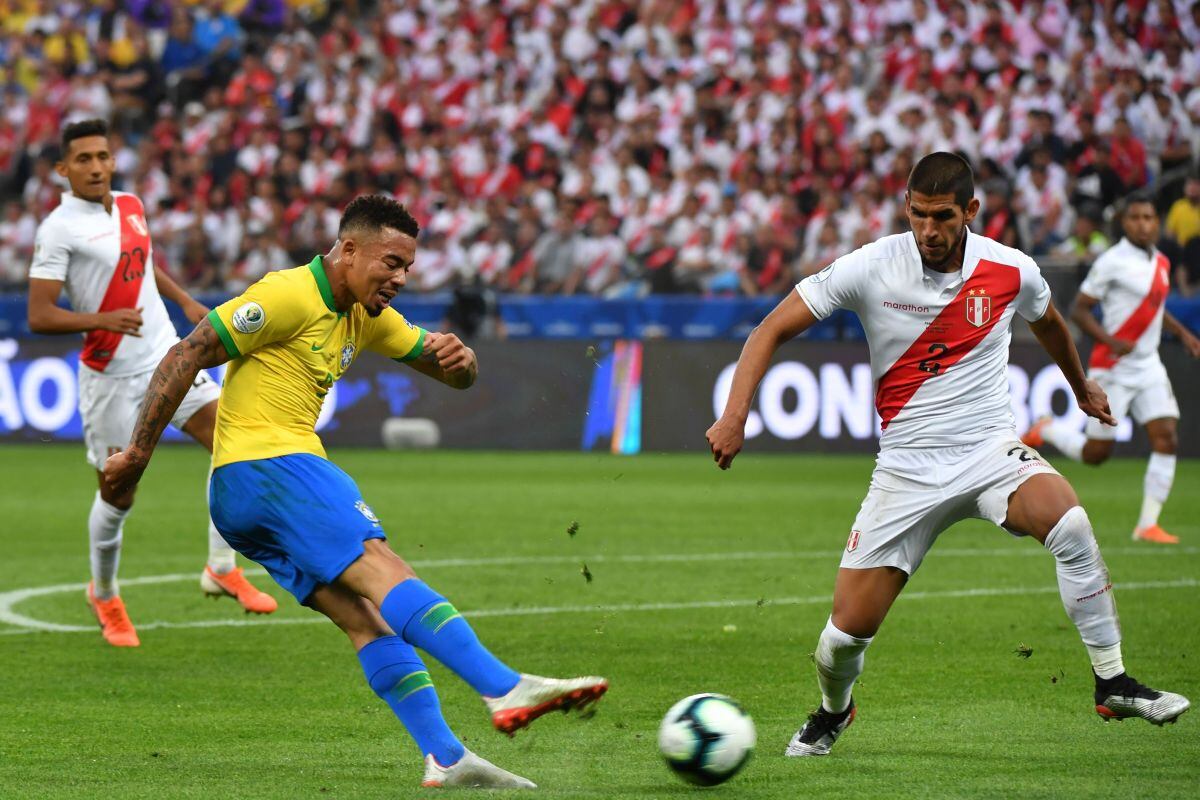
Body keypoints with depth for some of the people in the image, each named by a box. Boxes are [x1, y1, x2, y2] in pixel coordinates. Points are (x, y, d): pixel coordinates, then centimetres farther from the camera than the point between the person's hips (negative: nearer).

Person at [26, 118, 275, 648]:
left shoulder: (130, 205, 8)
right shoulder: (58, 229, -13)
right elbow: (39, 316, -18)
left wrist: (186, 302, 20)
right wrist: (103, 320, -30)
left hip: (165, 357, 6)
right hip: (111, 377, -6)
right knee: (118, 493, 3)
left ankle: (222, 569, 0)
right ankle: (104, 595, 27)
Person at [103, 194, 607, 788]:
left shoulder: (365, 316, 18)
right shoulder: (290, 296, -10)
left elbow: (455, 375, 21)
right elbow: (185, 358, -11)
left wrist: (458, 357, -4)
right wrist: (137, 454, -11)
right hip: (267, 465, -10)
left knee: (366, 617, -1)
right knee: (385, 574, -21)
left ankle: (445, 760, -10)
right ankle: (507, 690, -34)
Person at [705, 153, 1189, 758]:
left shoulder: (1012, 271, -4)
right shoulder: (870, 269, -10)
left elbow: (1047, 322, 22)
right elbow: (771, 331, -6)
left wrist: (1081, 387, 39)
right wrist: (735, 414, -19)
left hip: (991, 452, 0)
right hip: (907, 467, 0)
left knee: (1070, 526, -32)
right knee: (849, 627, -6)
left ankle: (1112, 684, -18)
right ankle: (833, 710, 31)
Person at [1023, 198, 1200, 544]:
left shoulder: (1161, 263, 9)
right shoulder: (1111, 262, -14)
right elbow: (1078, 310, -12)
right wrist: (1112, 342, -25)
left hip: (1149, 366, 6)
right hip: (1113, 368, -6)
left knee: (1166, 439, -7)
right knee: (1096, 453, -1)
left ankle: (1148, 524, -2)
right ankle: (1047, 430, 29)